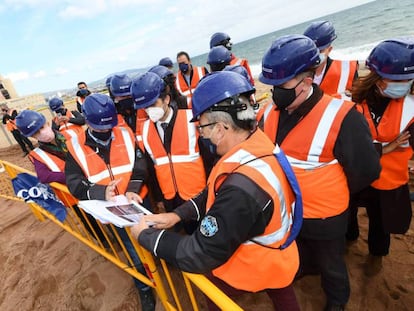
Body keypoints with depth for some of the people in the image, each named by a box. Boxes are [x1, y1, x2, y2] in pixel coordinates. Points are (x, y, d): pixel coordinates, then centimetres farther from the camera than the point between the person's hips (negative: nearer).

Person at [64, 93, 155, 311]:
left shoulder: (126, 135, -6)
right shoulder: (76, 148, -8)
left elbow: (140, 166, -5)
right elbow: (74, 183, -11)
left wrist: (133, 189, -21)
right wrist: (102, 193, -28)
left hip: (138, 201, 1)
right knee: (136, 254, 11)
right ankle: (145, 289, 39)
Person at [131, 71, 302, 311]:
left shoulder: (241, 189, -43)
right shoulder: (260, 145, -14)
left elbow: (202, 254, -31)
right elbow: (215, 193, -2)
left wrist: (146, 235, -19)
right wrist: (178, 215, -7)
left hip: (256, 268, -7)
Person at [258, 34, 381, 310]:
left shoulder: (340, 118, -29)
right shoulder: (270, 113, -11)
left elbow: (366, 170, -17)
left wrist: (332, 192, -2)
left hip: (324, 216, -4)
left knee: (330, 263, 24)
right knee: (296, 250, 33)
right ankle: (305, 267, 67)